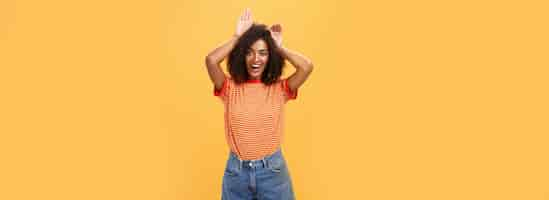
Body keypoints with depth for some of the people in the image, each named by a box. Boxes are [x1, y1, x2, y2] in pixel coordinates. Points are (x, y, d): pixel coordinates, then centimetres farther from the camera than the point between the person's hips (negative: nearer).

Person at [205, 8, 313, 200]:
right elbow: (211, 60, -21)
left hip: (272, 170, 0)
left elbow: (307, 66, -20)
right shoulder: (230, 88, -5)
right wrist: (237, 37, -9)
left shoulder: (279, 89, -5)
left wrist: (279, 47, -6)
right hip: (236, 171, 1)